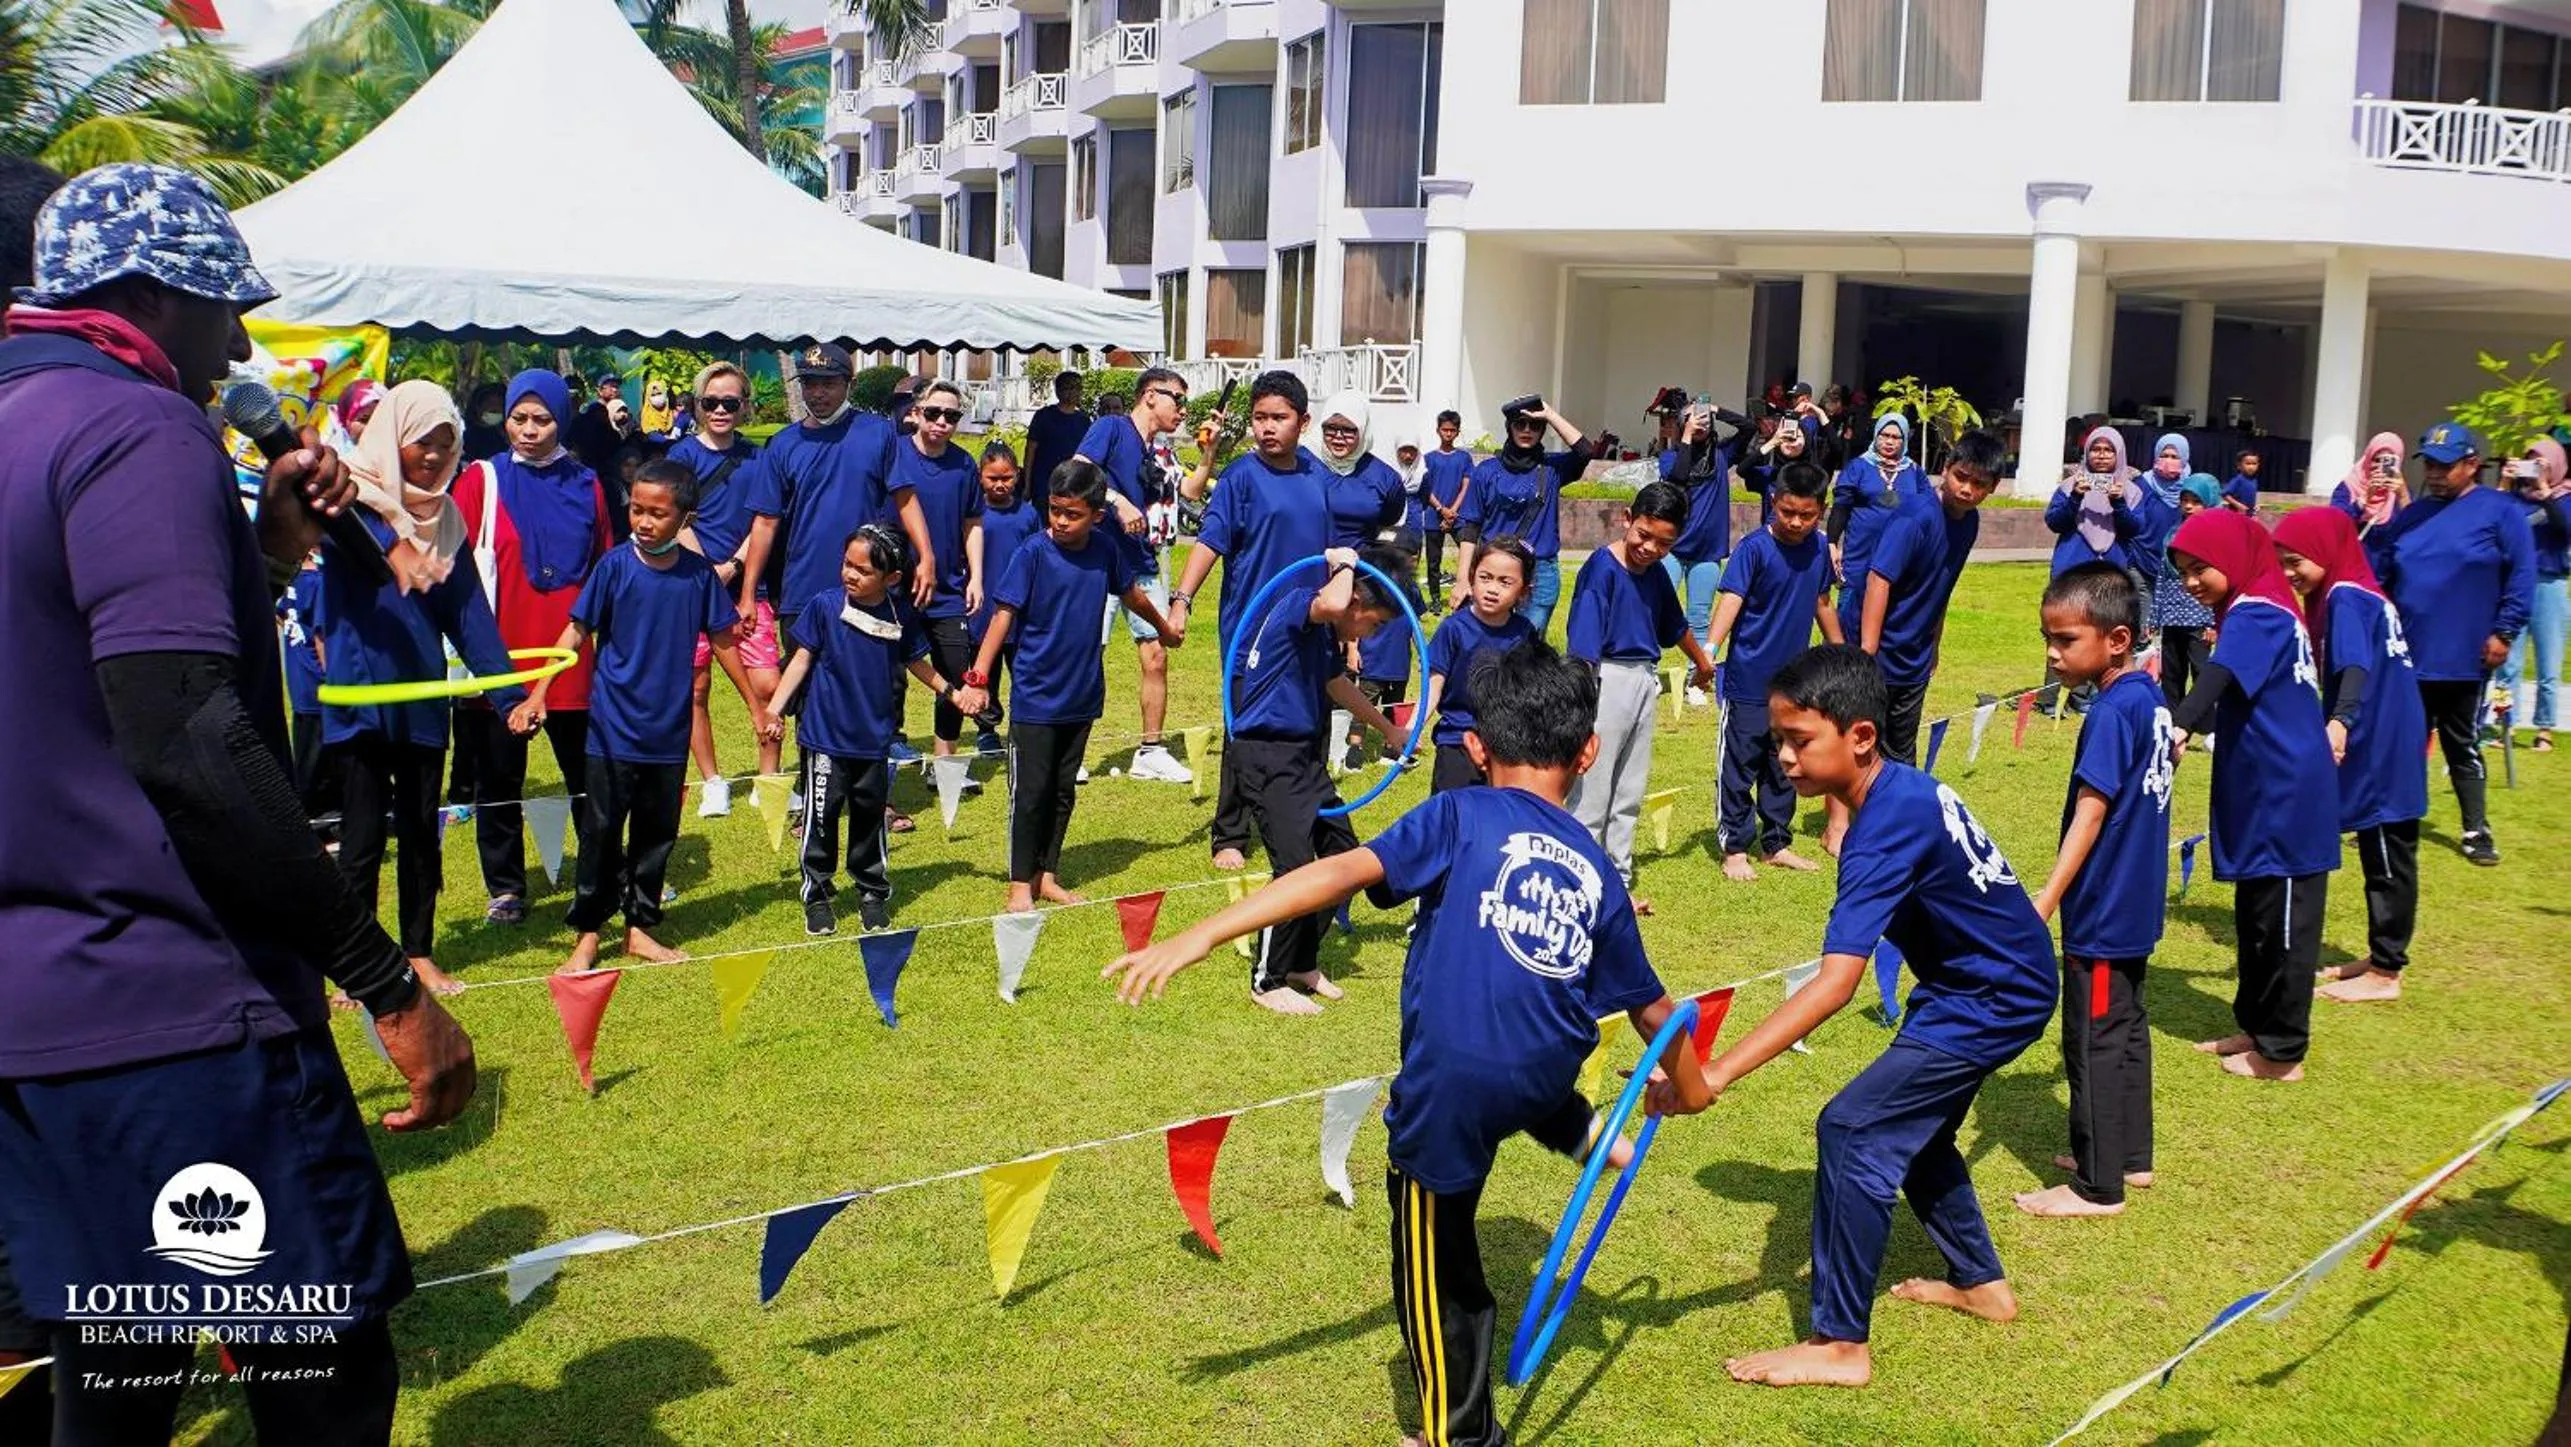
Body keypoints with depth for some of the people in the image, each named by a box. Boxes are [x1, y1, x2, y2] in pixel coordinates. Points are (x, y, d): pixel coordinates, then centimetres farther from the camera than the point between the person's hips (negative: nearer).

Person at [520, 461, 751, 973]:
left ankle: (640, 926, 25)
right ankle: (587, 934, 14)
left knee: (657, 832, 12)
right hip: (613, 728, -3)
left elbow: (722, 641, 7)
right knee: (601, 831, 4)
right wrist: (537, 694, -16)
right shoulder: (615, 566, -9)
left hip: (669, 730, 3)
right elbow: (577, 630, -8)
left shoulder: (698, 573, -2)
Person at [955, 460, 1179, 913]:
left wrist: (1164, 627, 36)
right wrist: (978, 678, -22)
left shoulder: (1105, 551, 0)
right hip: (1034, 697, -4)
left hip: (1082, 696, 4)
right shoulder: (1034, 552, -13)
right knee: (1029, 791, 0)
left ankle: (1047, 876, 24)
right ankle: (1021, 885, 10)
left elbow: (1132, 593, 19)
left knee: (1063, 791, 13)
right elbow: (1003, 614, -15)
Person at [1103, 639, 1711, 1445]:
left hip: (1454, 1084, -4)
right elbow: (1652, 1008, 23)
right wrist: (1687, 1085, 44)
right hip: (1548, 1073, 4)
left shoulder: (1461, 817, 2)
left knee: (1435, 1268, 18)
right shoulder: (1596, 871, 15)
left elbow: (1343, 873, -12)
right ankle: (1586, 1133, 52)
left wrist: (1203, 935, -18)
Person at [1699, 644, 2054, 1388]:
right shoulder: (1901, 791, -1)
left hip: (1994, 1000, -10)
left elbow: (1834, 985, -38)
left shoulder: (1889, 825, -30)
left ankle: (1840, 1346, -6)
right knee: (1909, 1126, 22)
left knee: (1853, 1130, -13)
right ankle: (1984, 1285, 39)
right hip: (1987, 983, 10)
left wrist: (1716, 1074, -42)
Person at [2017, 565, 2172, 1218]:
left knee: (2094, 1042, -1)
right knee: (2126, 1028, 19)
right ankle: (2131, 1156, 32)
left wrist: (2047, 899, -33)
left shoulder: (2111, 713, -22)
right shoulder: (2151, 698, 5)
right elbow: (2171, 754, 23)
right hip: (2137, 906, 10)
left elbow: (2090, 815, -28)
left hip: (2102, 914, -10)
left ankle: (2098, 1187, 8)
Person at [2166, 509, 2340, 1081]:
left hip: (2284, 796, -10)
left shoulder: (2255, 614, -17)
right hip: (2267, 792, 10)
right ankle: (2256, 1026, 28)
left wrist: (2179, 723, -52)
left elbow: (2220, 677, -37)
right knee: (2256, 913, 18)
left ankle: (2282, 1052, 7)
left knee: (2283, 920, -1)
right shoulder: (2264, 611, 13)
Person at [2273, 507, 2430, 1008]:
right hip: (2386, 749, 10)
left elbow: (2356, 666, -33)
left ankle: (2385, 974, 5)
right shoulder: (2363, 594, 12)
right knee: (2384, 858, 17)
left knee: (2388, 860, -2)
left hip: (2382, 755, -10)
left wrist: (2340, 721, -48)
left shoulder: (2345, 597, -17)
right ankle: (2382, 956, 27)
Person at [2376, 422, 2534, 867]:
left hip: (2464, 659, -4)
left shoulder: (2502, 512, -6)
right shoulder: (2413, 515, 9)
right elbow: (2380, 570, 16)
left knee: (2463, 747, 5)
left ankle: (2476, 832, 16)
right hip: (2406, 655, 4)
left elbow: (2521, 579, -9)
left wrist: (2504, 632, -12)